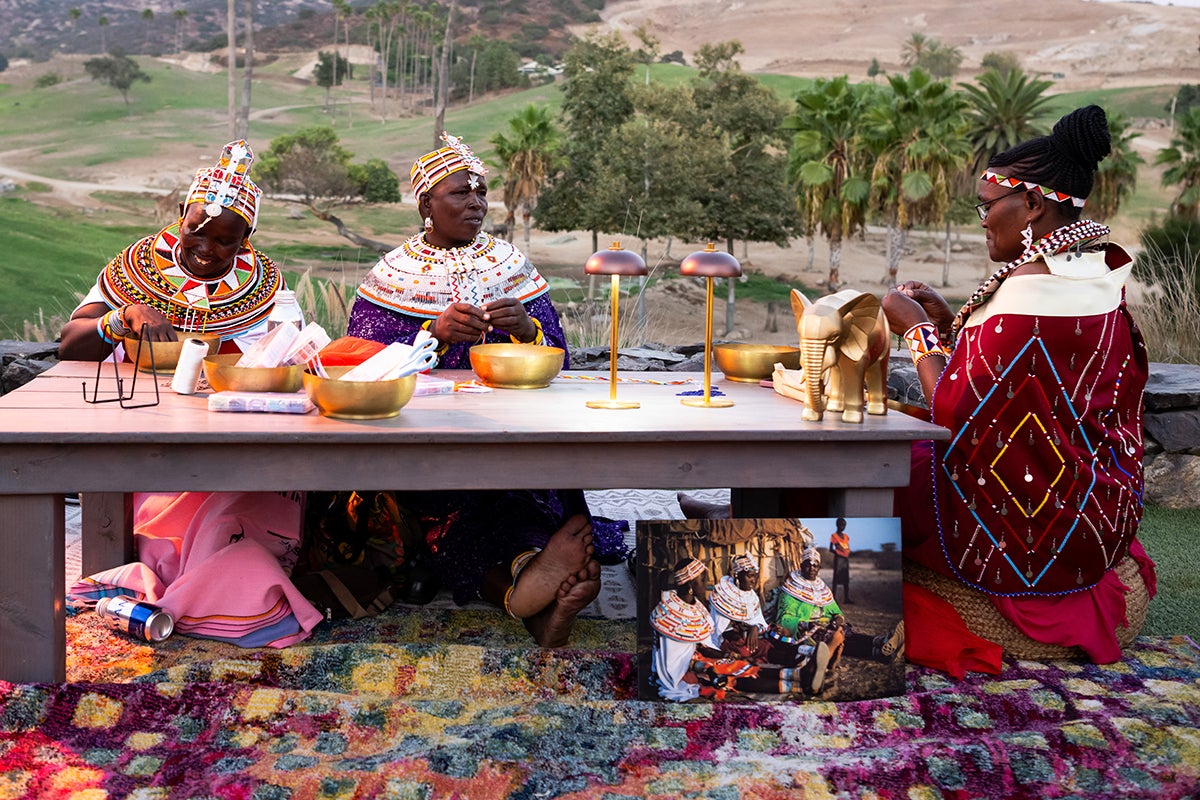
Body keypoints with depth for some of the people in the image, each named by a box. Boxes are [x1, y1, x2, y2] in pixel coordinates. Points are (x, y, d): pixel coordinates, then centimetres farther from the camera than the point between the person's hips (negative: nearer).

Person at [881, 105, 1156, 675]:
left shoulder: (1026, 290, -25)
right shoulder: (1097, 277, 5)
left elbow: (955, 416, -21)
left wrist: (918, 330, -8)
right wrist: (949, 323, 11)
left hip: (1027, 528, -10)